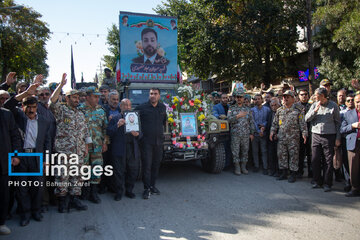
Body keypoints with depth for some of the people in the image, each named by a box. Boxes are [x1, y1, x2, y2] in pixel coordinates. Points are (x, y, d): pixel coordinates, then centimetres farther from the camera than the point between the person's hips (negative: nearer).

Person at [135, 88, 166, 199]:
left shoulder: (163, 107, 9)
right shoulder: (142, 107, -5)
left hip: (159, 141, 4)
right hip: (146, 141, -4)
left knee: (156, 164, 11)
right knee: (147, 165, -3)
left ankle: (153, 186, 25)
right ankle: (147, 189, 7)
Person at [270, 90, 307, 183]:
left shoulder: (298, 110, 0)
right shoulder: (279, 110, 11)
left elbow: (302, 123, -2)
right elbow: (275, 122, 15)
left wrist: (304, 133, -11)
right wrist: (272, 131, 4)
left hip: (293, 138, -4)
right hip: (281, 137, 4)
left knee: (293, 155, 2)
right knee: (281, 155, 7)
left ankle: (293, 174, 12)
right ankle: (284, 173, 19)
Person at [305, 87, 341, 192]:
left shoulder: (333, 106, 0)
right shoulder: (314, 105, 7)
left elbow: (338, 122, 2)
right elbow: (307, 119, 2)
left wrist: (338, 138, -2)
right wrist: (315, 110, -12)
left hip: (329, 136, -3)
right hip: (316, 135, 3)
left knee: (328, 161, 2)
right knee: (315, 159, 5)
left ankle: (327, 183, 12)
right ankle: (317, 181, 19)